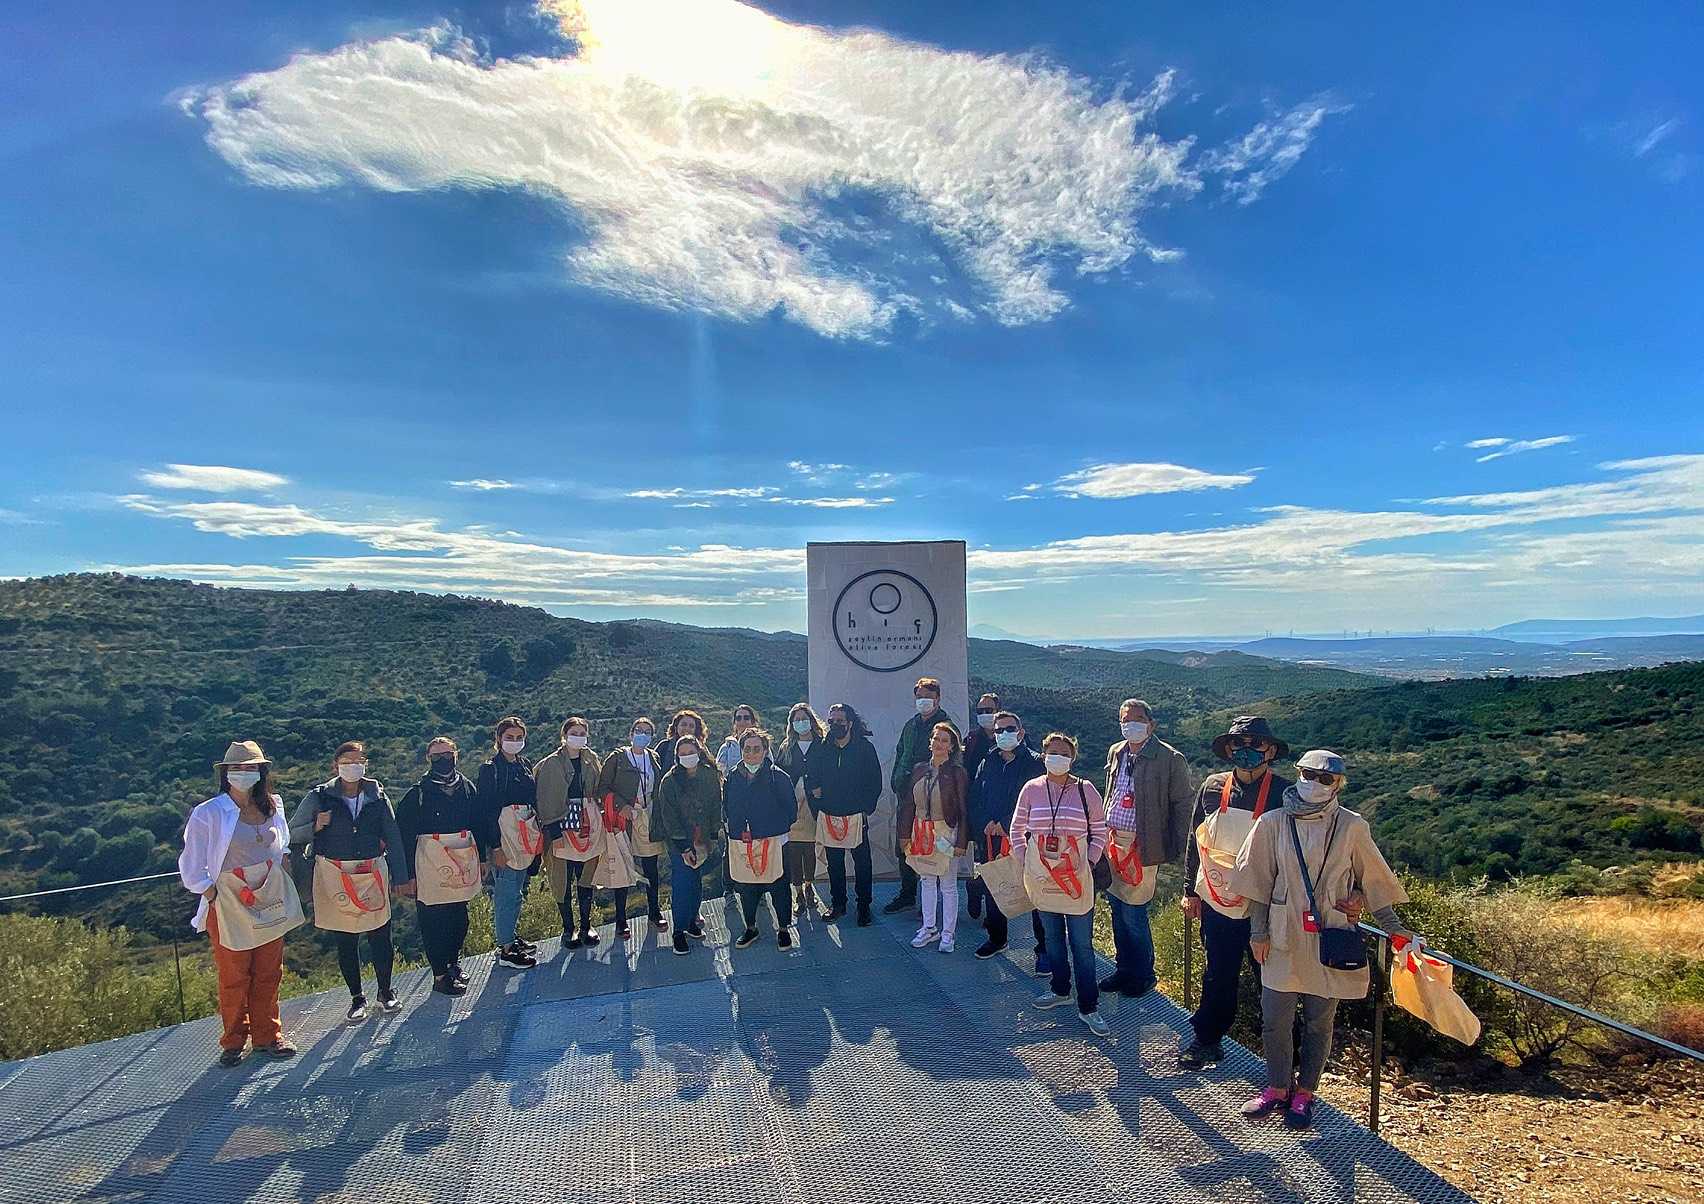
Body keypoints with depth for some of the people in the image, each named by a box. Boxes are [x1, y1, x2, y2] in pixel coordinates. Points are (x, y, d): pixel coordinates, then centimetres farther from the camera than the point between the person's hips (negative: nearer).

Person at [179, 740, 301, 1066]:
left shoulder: (273, 805, 4)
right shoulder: (208, 813, -11)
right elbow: (191, 864, -6)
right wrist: (208, 890, -9)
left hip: (270, 901, 4)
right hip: (229, 904, -4)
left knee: (268, 974, 12)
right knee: (233, 978, 6)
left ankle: (267, 1036, 25)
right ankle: (233, 1041, 25)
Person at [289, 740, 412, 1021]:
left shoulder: (377, 796, 0)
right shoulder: (319, 797, -4)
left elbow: (393, 838, 4)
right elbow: (291, 834, 2)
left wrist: (401, 878, 3)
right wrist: (316, 826, -18)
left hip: (372, 876, 1)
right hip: (335, 877, -1)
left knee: (380, 936, 3)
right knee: (345, 942, 8)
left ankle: (385, 991, 24)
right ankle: (357, 997, 27)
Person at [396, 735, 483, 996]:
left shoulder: (468, 788, 6)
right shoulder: (417, 793, -6)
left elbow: (478, 824, 13)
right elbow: (404, 834, -6)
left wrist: (481, 857, 12)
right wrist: (409, 873, -9)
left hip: (464, 859, 4)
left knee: (460, 916, 15)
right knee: (433, 921, 1)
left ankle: (453, 962, 35)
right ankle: (440, 975, 12)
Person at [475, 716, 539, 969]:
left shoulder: (526, 766, 11)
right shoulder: (490, 770, -9)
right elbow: (487, 810, -12)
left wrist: (538, 835, 15)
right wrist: (496, 847, -16)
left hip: (527, 836, 7)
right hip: (504, 834, -7)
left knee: (518, 889, 15)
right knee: (507, 892, -2)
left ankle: (511, 937, 29)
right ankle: (505, 950, 7)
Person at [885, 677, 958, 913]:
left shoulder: (947, 726, -6)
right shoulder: (910, 725, 15)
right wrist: (896, 783, 12)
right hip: (906, 792, 7)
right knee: (903, 845, 12)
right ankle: (907, 893, 26)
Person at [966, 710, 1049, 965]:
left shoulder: (1034, 763, -6)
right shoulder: (987, 764, 10)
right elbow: (974, 800, 10)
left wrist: (1005, 824, -16)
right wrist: (986, 824, -6)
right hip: (990, 839, 5)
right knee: (992, 891, 16)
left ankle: (1044, 948, 11)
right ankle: (996, 938, 35)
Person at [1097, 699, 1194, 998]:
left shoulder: (1170, 758, -9)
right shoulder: (1116, 752, 9)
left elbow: (1184, 802, -5)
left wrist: (1176, 847, -6)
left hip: (1142, 844, -6)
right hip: (1113, 840, 6)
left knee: (1133, 911, -1)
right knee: (1117, 907, 13)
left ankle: (1144, 975, 20)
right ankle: (1125, 969, 30)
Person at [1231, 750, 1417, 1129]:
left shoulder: (1351, 827, -2)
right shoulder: (1273, 823, -1)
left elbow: (1372, 881, 7)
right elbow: (1259, 882, 3)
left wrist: (1396, 929, 4)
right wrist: (1258, 931, 2)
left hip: (1330, 940, 0)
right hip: (1283, 938, 1)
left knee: (1319, 1020, 10)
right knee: (1275, 1019, 5)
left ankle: (1304, 1092, 27)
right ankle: (1278, 1087, 25)